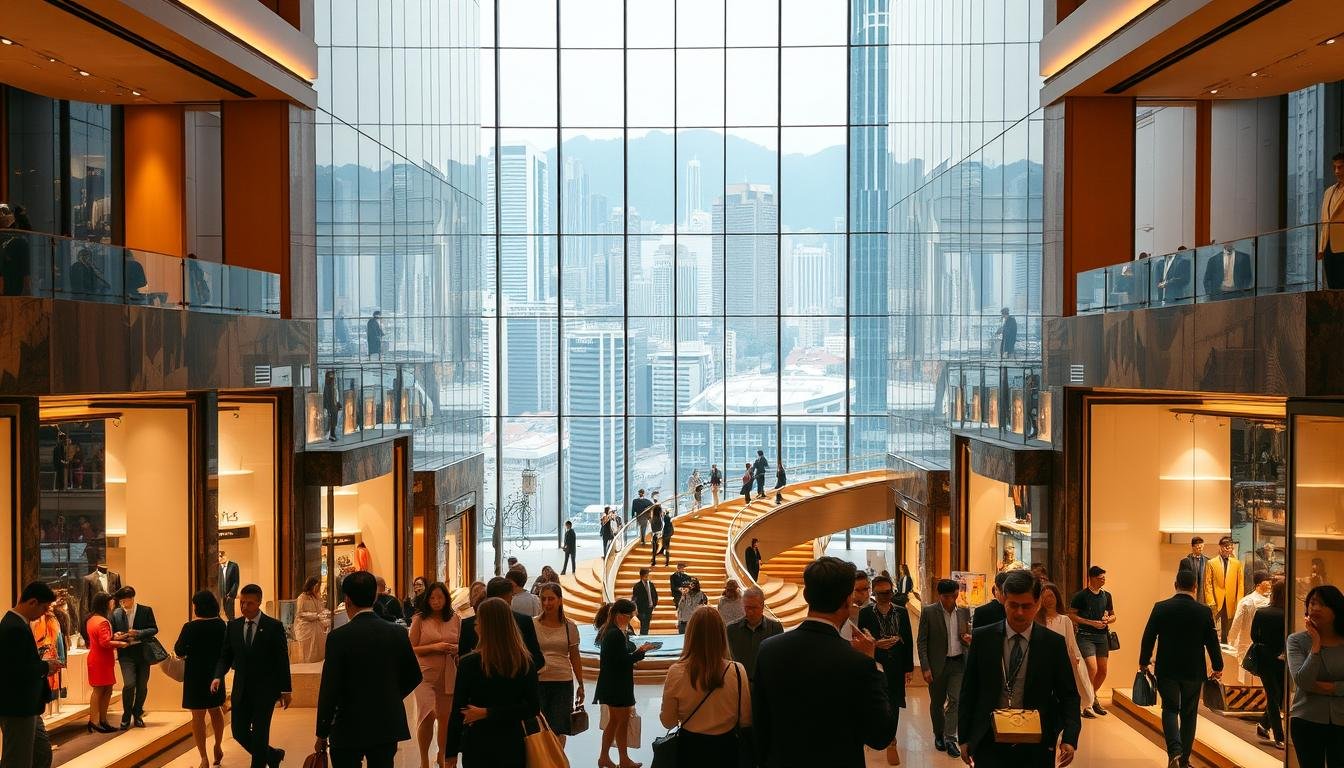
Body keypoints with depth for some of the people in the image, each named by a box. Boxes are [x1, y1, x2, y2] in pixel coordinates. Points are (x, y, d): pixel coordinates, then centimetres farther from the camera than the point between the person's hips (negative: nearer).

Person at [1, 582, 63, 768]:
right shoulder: (16, 628, -22)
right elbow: (18, 672, -28)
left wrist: (44, 665, 4)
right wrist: (46, 667, -13)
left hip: (25, 706, 10)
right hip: (17, 708, -10)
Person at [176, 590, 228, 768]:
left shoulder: (190, 627, -18)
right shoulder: (221, 625, -5)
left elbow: (178, 650, -12)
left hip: (196, 675, -4)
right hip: (216, 673, 4)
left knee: (198, 716, 4)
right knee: (215, 710, 24)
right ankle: (218, 747, 34)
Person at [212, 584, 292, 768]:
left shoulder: (274, 626, -9)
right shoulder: (233, 626, 4)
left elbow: (282, 660, -6)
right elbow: (226, 656, 8)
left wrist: (286, 690, -6)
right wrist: (218, 676, -10)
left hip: (265, 690, -5)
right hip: (241, 690, 5)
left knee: (259, 735, -1)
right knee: (239, 733, 8)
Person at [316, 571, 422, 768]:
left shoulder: (339, 637, -14)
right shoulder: (398, 633, -2)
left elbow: (329, 690, -12)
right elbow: (414, 677, 8)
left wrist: (322, 735, -3)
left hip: (349, 730, -4)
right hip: (388, 726, 4)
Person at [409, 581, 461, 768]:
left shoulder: (455, 619, 6)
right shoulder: (420, 619, -2)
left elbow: (461, 645, 17)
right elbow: (411, 649, -5)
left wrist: (455, 649, -5)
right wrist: (435, 647, -16)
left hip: (448, 675, 3)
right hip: (425, 675, -3)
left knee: (446, 718, 9)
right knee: (427, 716, -10)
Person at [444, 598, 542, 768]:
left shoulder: (469, 663, -11)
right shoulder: (526, 663, -3)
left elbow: (458, 711, -8)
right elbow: (533, 707, -5)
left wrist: (451, 752, 0)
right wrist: (490, 712, -6)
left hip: (478, 744, -2)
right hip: (512, 744, 2)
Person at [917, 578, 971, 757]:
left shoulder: (964, 612, 4)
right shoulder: (929, 613, -7)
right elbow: (921, 642, -5)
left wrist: (968, 639, -8)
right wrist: (925, 668, -11)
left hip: (958, 663, 2)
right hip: (937, 664, -2)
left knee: (955, 700, -5)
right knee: (937, 702, 11)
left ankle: (950, 738, 1)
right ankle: (939, 735, 28)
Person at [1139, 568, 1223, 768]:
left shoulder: (1161, 608, -6)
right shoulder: (1204, 611, -6)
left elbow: (1148, 637, -2)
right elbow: (1212, 641, 0)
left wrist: (1144, 662, 10)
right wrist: (1218, 668, 13)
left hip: (1167, 670, 0)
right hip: (1194, 671, 1)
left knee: (1170, 710, 7)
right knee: (1189, 714, 12)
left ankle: (1174, 751, -15)